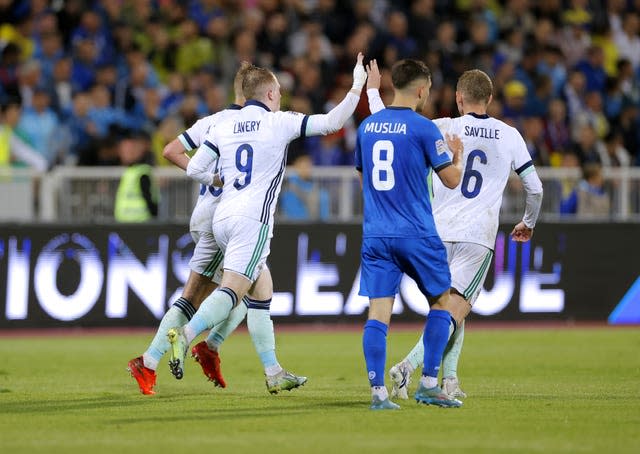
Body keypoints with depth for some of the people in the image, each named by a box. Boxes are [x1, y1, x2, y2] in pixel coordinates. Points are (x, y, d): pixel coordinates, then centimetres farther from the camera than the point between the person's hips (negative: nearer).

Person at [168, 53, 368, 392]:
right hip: (253, 220, -7)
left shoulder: (224, 128, 10)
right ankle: (186, 334, -39)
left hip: (223, 217, 7)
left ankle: (273, 373, 15)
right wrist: (358, 86, 6)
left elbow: (194, 169, 7)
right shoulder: (280, 122, -2)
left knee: (262, 289, 16)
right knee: (232, 291, -15)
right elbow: (332, 122, -3)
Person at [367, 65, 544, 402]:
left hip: (440, 232, 1)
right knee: (455, 312, -6)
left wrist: (372, 90, 16)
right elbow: (535, 188, 12)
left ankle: (449, 378, 10)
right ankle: (409, 366, -26)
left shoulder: (444, 129, 0)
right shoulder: (510, 136, 6)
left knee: (449, 307, 19)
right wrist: (528, 223, 30)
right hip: (479, 236, -1)